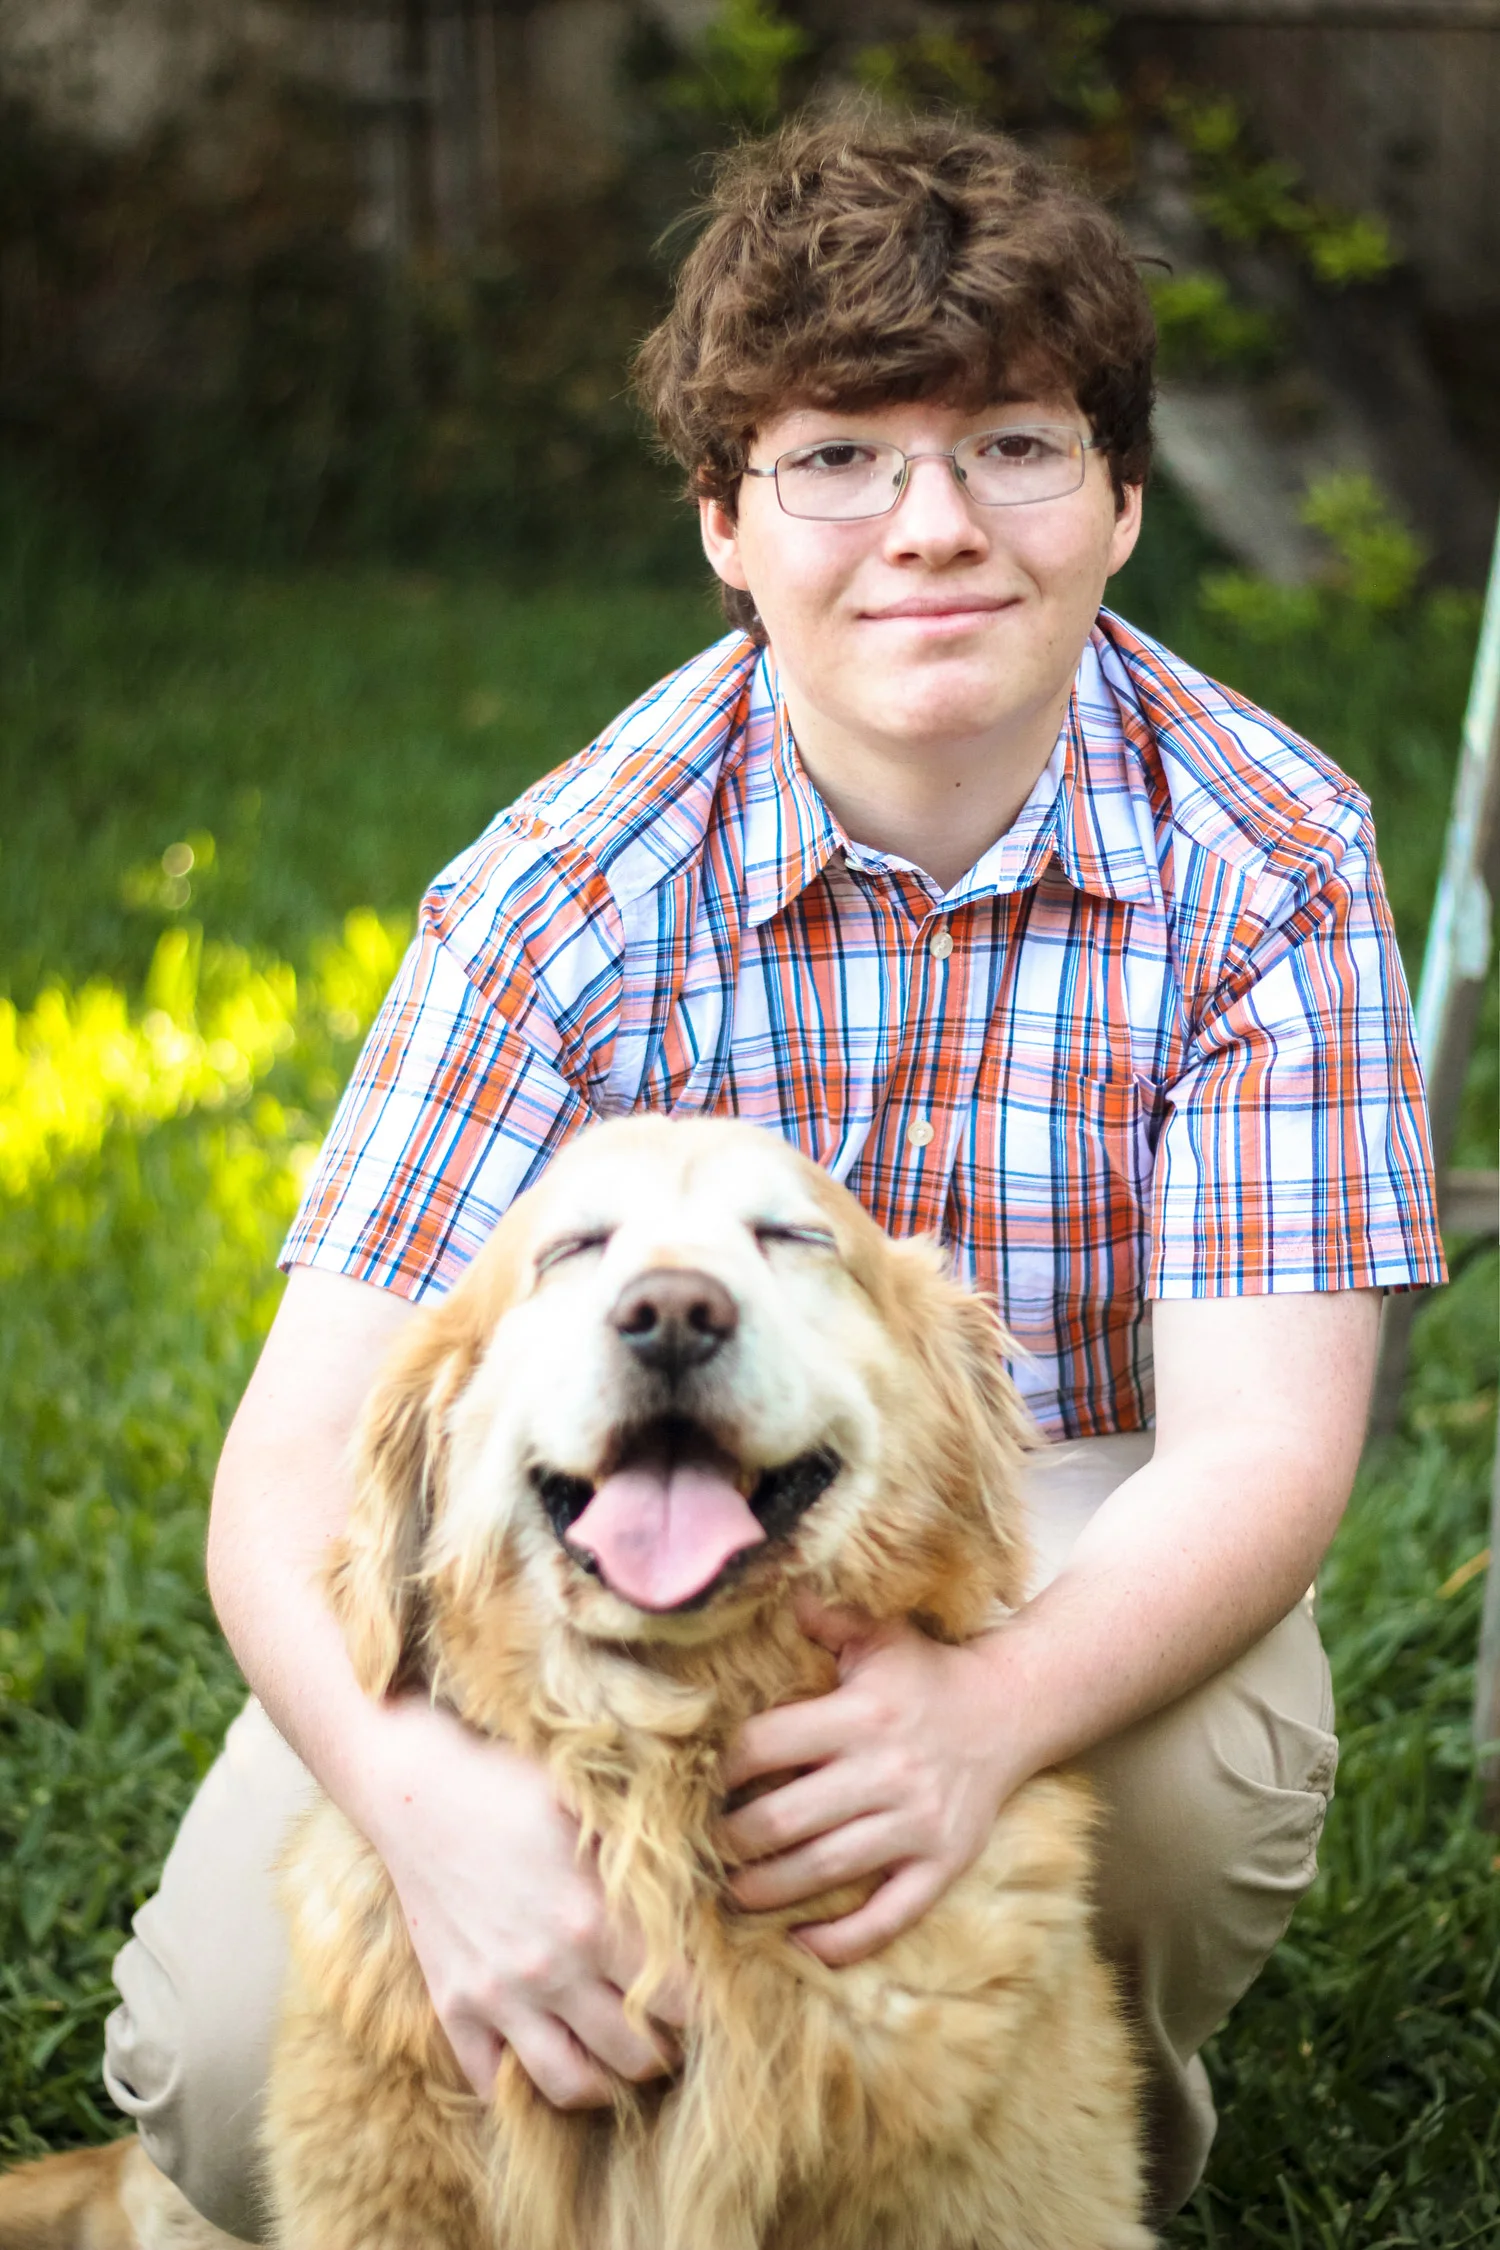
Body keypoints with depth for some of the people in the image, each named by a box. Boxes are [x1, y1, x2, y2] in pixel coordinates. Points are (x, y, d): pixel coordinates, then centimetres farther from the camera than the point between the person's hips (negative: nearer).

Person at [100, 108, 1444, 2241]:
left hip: (1075, 1568, 0)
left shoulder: (1268, 860, -14)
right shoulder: (570, 886, -16)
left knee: (1194, 1774, -35)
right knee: (242, 2054, -22)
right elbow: (299, 1451, -22)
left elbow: (1262, 1444, -21)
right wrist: (426, 1783, -45)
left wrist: (994, 1702, -44)